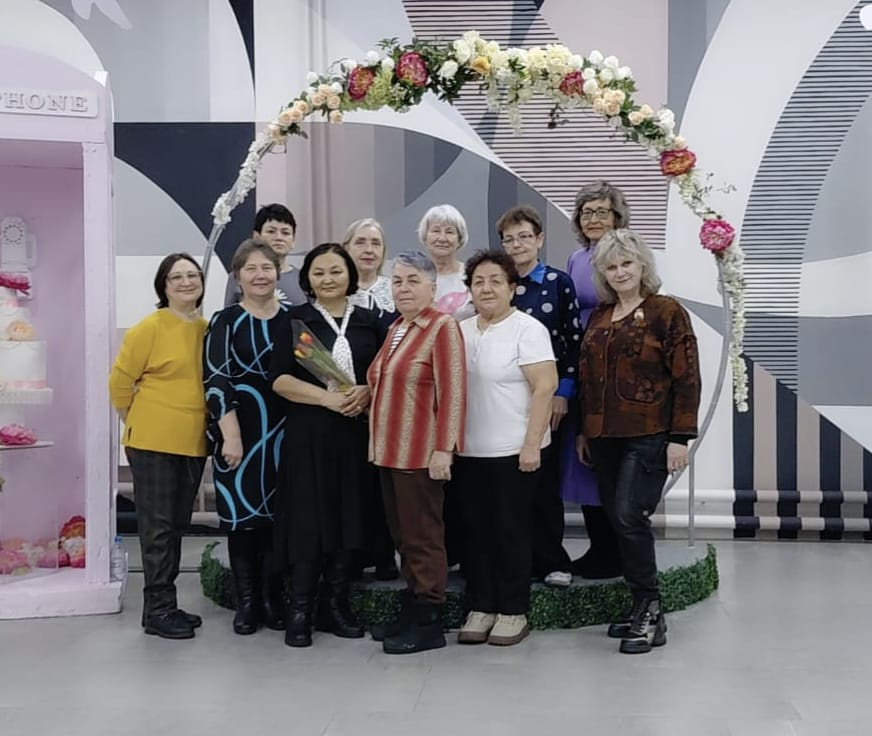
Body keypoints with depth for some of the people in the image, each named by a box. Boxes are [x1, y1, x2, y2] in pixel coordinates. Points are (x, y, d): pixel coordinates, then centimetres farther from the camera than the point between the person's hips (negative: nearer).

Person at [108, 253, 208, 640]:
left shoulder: (208, 329, 6)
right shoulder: (149, 328, -11)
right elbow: (120, 380, -7)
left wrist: (196, 423, 14)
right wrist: (137, 424, 0)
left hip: (192, 442, 6)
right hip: (154, 442, -6)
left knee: (177, 525, 13)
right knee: (158, 526, -1)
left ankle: (166, 604, 23)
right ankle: (157, 610, 7)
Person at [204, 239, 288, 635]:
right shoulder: (226, 321, -1)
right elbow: (216, 381, -8)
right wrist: (231, 435, -15)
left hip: (283, 430, 3)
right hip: (240, 431, -2)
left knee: (278, 514, 5)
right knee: (242, 514, 1)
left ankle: (274, 600, 15)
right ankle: (246, 603, 12)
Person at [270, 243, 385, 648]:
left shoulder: (369, 322, 10)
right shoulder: (294, 320, 3)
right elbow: (279, 379, -5)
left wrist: (366, 392, -12)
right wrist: (327, 398, -17)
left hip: (356, 432, 3)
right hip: (308, 432, -2)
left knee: (348, 517, 6)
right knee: (308, 519, -3)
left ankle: (336, 604, 18)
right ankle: (299, 609, 6)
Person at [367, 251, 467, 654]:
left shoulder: (442, 327, -10)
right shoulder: (395, 329, 15)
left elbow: (452, 393, -16)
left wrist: (444, 448, -20)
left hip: (420, 452, -8)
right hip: (389, 449, 8)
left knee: (422, 536, -1)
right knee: (402, 536, 13)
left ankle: (428, 622, 8)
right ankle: (411, 609, 23)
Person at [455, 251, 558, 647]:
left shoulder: (527, 329, -7)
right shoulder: (461, 331, 11)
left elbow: (546, 387, -13)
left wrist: (532, 444, -17)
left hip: (513, 450, -5)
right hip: (469, 450, 6)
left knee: (511, 530, 2)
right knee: (476, 529, 9)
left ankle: (513, 612, 14)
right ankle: (480, 608, 19)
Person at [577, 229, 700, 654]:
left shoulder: (667, 312, -4)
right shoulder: (599, 316, 14)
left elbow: (686, 379, -8)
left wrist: (680, 437, -12)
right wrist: (583, 431, 17)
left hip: (648, 435, -6)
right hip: (604, 437, 7)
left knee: (629, 516, -14)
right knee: (617, 520, 8)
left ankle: (648, 611, 0)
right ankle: (642, 609, 20)